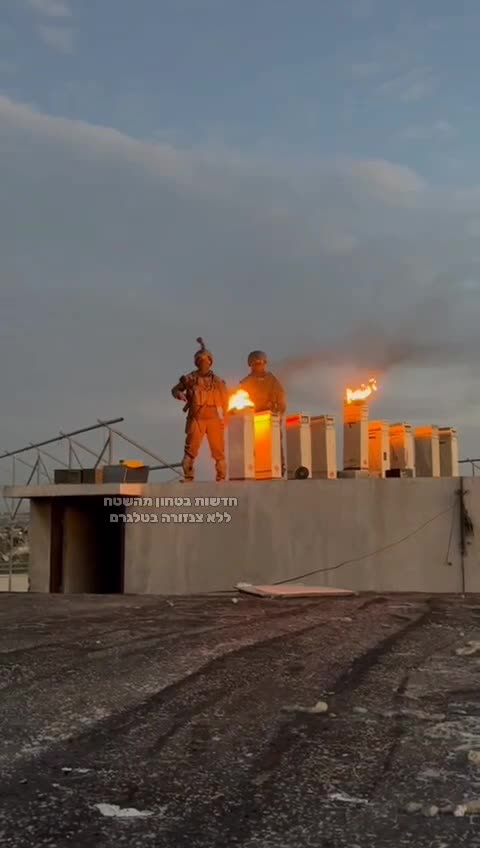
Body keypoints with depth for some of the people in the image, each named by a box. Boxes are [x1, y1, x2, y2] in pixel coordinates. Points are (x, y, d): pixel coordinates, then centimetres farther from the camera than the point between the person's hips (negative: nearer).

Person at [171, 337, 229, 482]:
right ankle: (188, 478, -2)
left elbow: (225, 401, 11)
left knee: (218, 451, 4)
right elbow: (175, 389, 14)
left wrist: (225, 418, 3)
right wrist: (179, 394, -9)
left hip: (214, 419, 1)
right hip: (196, 419, -1)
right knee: (191, 449, -6)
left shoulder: (218, 381, 8)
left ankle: (221, 478, 12)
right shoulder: (190, 379, 4)